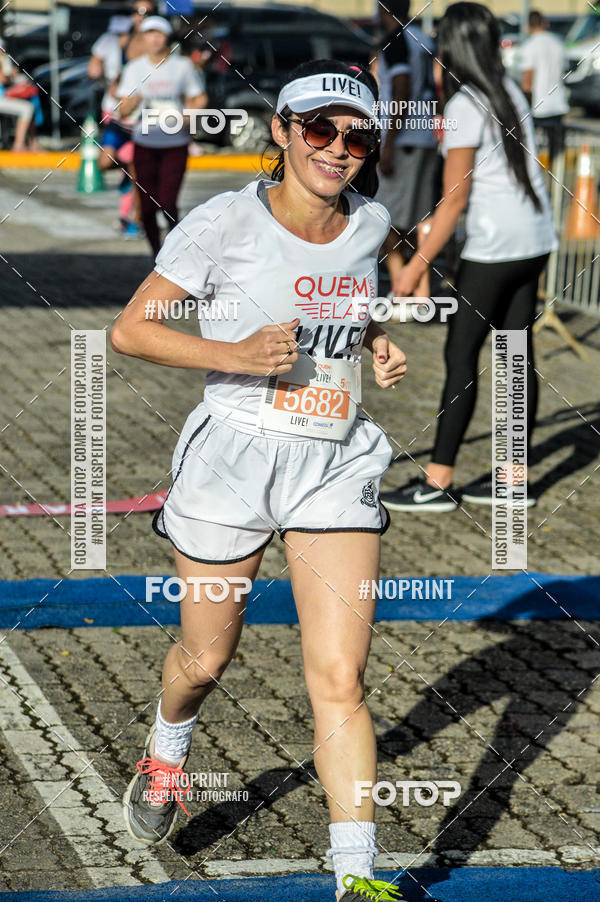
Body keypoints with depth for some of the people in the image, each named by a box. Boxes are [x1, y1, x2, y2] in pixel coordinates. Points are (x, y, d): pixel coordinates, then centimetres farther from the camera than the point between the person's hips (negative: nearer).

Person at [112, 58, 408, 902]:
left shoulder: (370, 223, 2)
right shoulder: (225, 223, -13)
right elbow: (130, 330, -10)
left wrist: (379, 344, 4)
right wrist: (234, 354, -23)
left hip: (338, 464, 3)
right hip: (234, 458, -2)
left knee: (341, 680, -7)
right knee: (206, 658, 16)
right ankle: (165, 754, 50)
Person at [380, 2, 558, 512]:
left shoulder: (465, 107, -13)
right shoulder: (510, 93, 11)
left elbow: (454, 201, -15)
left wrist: (419, 264, -12)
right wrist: (444, 89, 24)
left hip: (494, 246, -9)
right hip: (535, 239, 9)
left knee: (461, 358, -3)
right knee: (517, 354, 10)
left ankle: (438, 483, 0)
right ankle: (513, 478, 13)